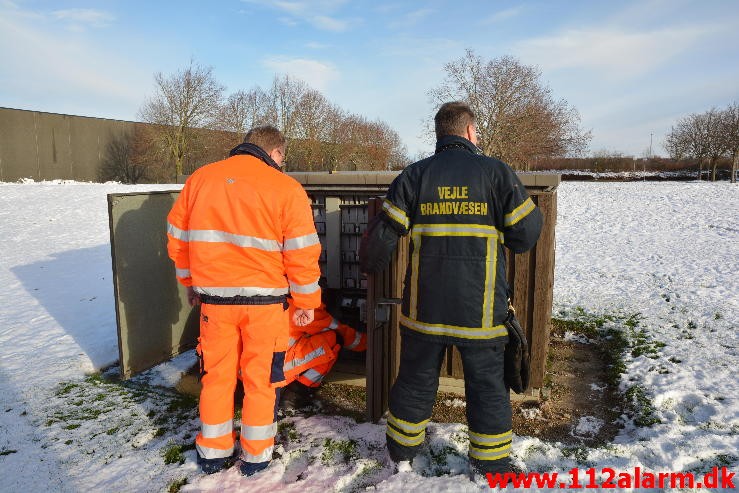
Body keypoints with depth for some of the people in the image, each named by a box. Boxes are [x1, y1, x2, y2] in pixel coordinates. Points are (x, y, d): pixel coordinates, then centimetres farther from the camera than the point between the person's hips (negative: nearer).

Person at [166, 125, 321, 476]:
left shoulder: (200, 178, 4)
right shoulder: (285, 188, -9)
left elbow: (177, 236, 10)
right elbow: (302, 251, -9)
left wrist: (190, 281, 22)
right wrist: (307, 302, 1)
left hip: (213, 297, 3)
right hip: (265, 301, -3)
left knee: (216, 375, 17)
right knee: (261, 378, 12)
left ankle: (212, 453, 31)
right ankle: (256, 455, 26)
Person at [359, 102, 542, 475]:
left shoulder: (414, 175, 0)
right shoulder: (496, 172, -5)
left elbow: (382, 234, -2)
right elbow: (526, 233, -3)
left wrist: (369, 264, 17)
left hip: (424, 307, 2)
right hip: (480, 309, -2)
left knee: (415, 379, 18)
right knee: (487, 386, 14)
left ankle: (401, 453, 36)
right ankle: (492, 466, 27)